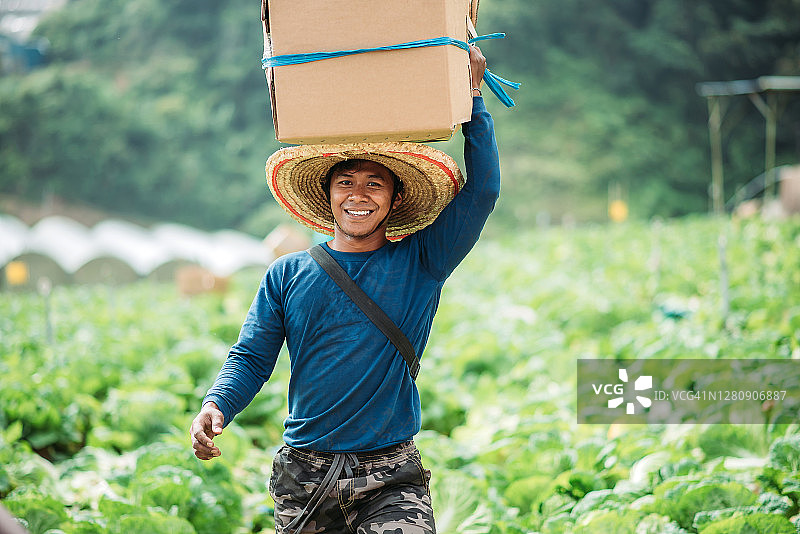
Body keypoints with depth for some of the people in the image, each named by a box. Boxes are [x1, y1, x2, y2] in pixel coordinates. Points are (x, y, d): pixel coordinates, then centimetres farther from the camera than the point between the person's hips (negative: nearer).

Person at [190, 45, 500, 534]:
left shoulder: (420, 264, 4)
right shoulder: (288, 274, 8)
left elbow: (482, 190, -4)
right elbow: (251, 358, 4)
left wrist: (472, 95, -2)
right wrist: (216, 406, -16)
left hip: (391, 479, -2)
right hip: (303, 474, 2)